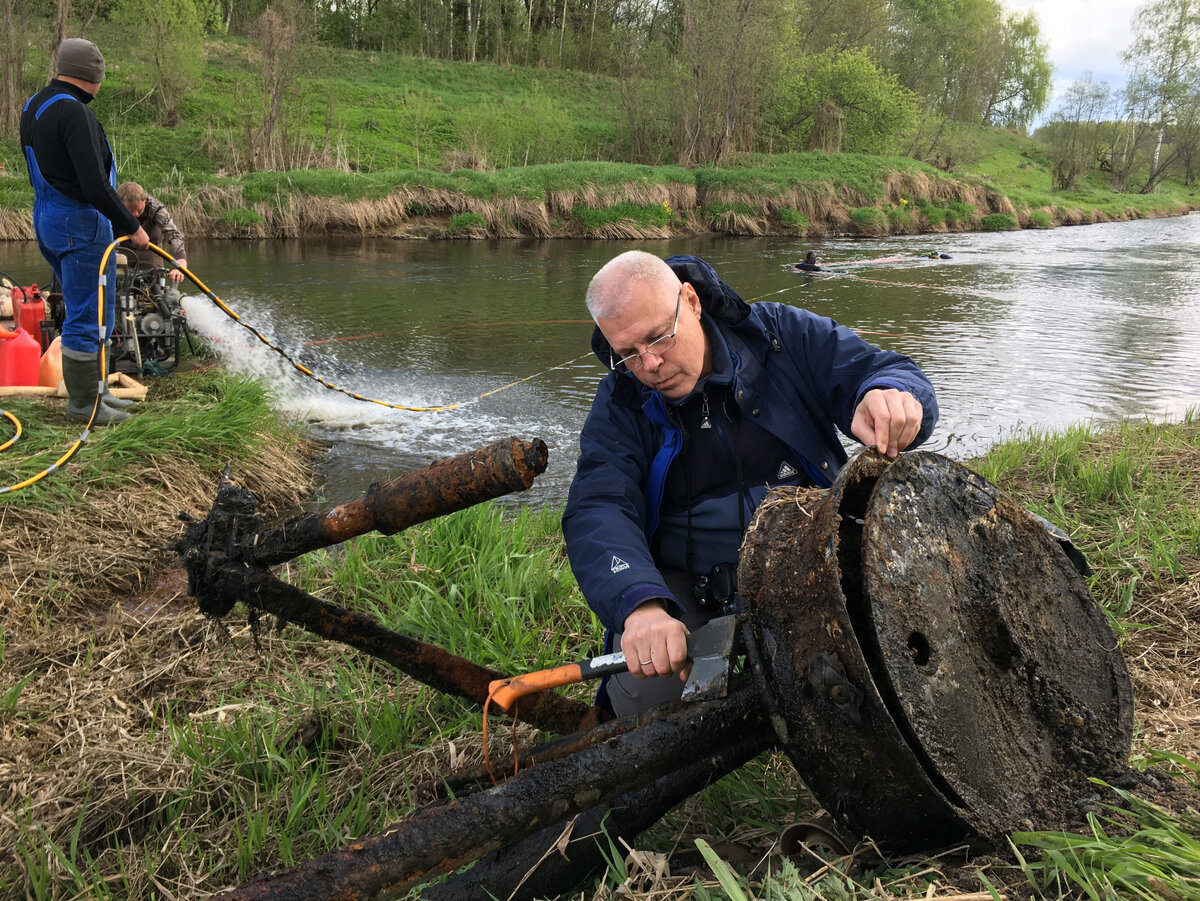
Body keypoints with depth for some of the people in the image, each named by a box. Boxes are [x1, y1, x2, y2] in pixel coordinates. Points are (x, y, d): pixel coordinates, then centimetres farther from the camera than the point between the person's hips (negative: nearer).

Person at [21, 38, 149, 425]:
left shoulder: (34, 106, 12)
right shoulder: (73, 112, -19)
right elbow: (95, 185, -25)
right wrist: (131, 226, -14)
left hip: (48, 217, 10)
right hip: (81, 222, -10)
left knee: (87, 311, 19)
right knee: (89, 316, -2)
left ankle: (93, 389, 28)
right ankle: (83, 404, 6)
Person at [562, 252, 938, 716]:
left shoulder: (781, 333, -1)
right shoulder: (618, 406, -1)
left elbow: (885, 372, -2)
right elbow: (598, 513, -16)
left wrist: (887, 399, -32)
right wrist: (640, 605, -38)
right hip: (685, 588, 0)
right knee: (646, 688, -28)